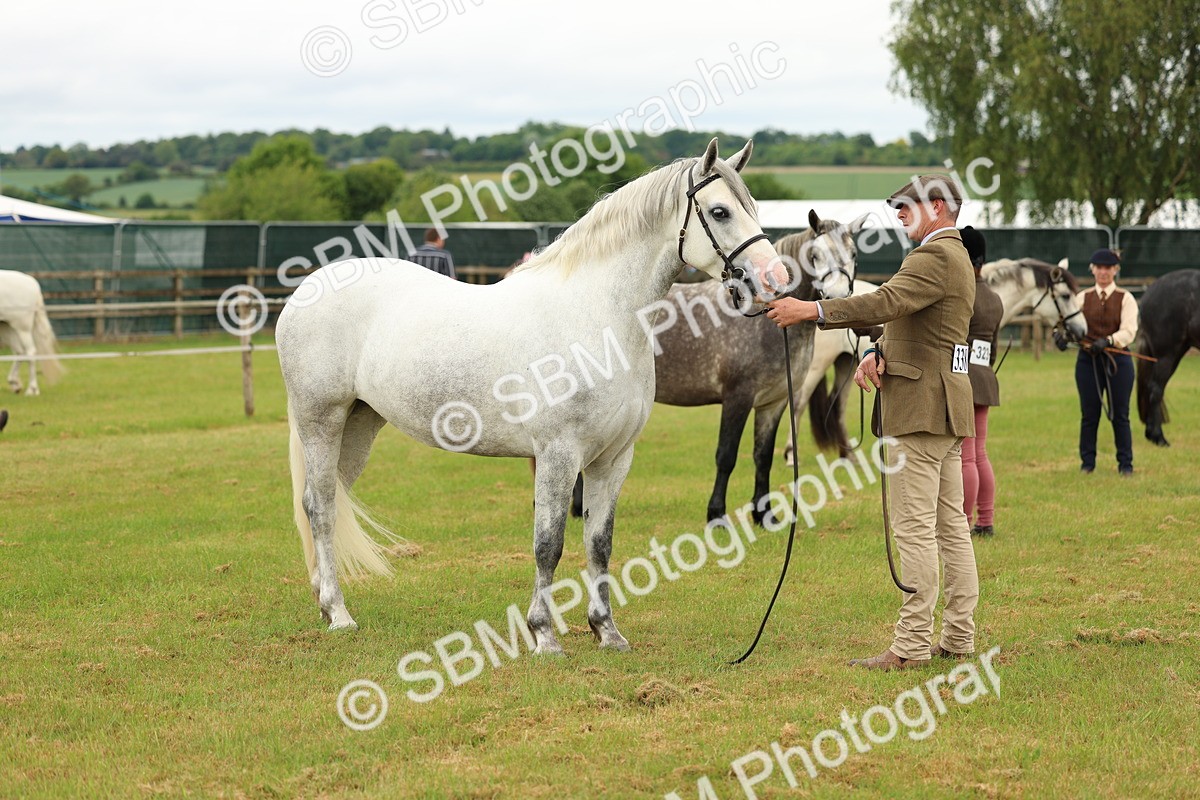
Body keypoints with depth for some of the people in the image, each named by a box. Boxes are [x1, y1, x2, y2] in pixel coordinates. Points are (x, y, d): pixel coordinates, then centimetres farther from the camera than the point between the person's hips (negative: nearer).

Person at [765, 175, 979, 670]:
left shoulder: (935, 256, -13)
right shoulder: (953, 256, 22)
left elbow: (886, 302, -27)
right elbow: (902, 317, 17)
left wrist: (810, 311, -29)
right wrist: (878, 352, -3)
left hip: (922, 407, -11)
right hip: (947, 409, 11)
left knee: (915, 527, -10)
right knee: (951, 524, 10)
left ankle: (912, 645, -10)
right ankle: (959, 638, 13)